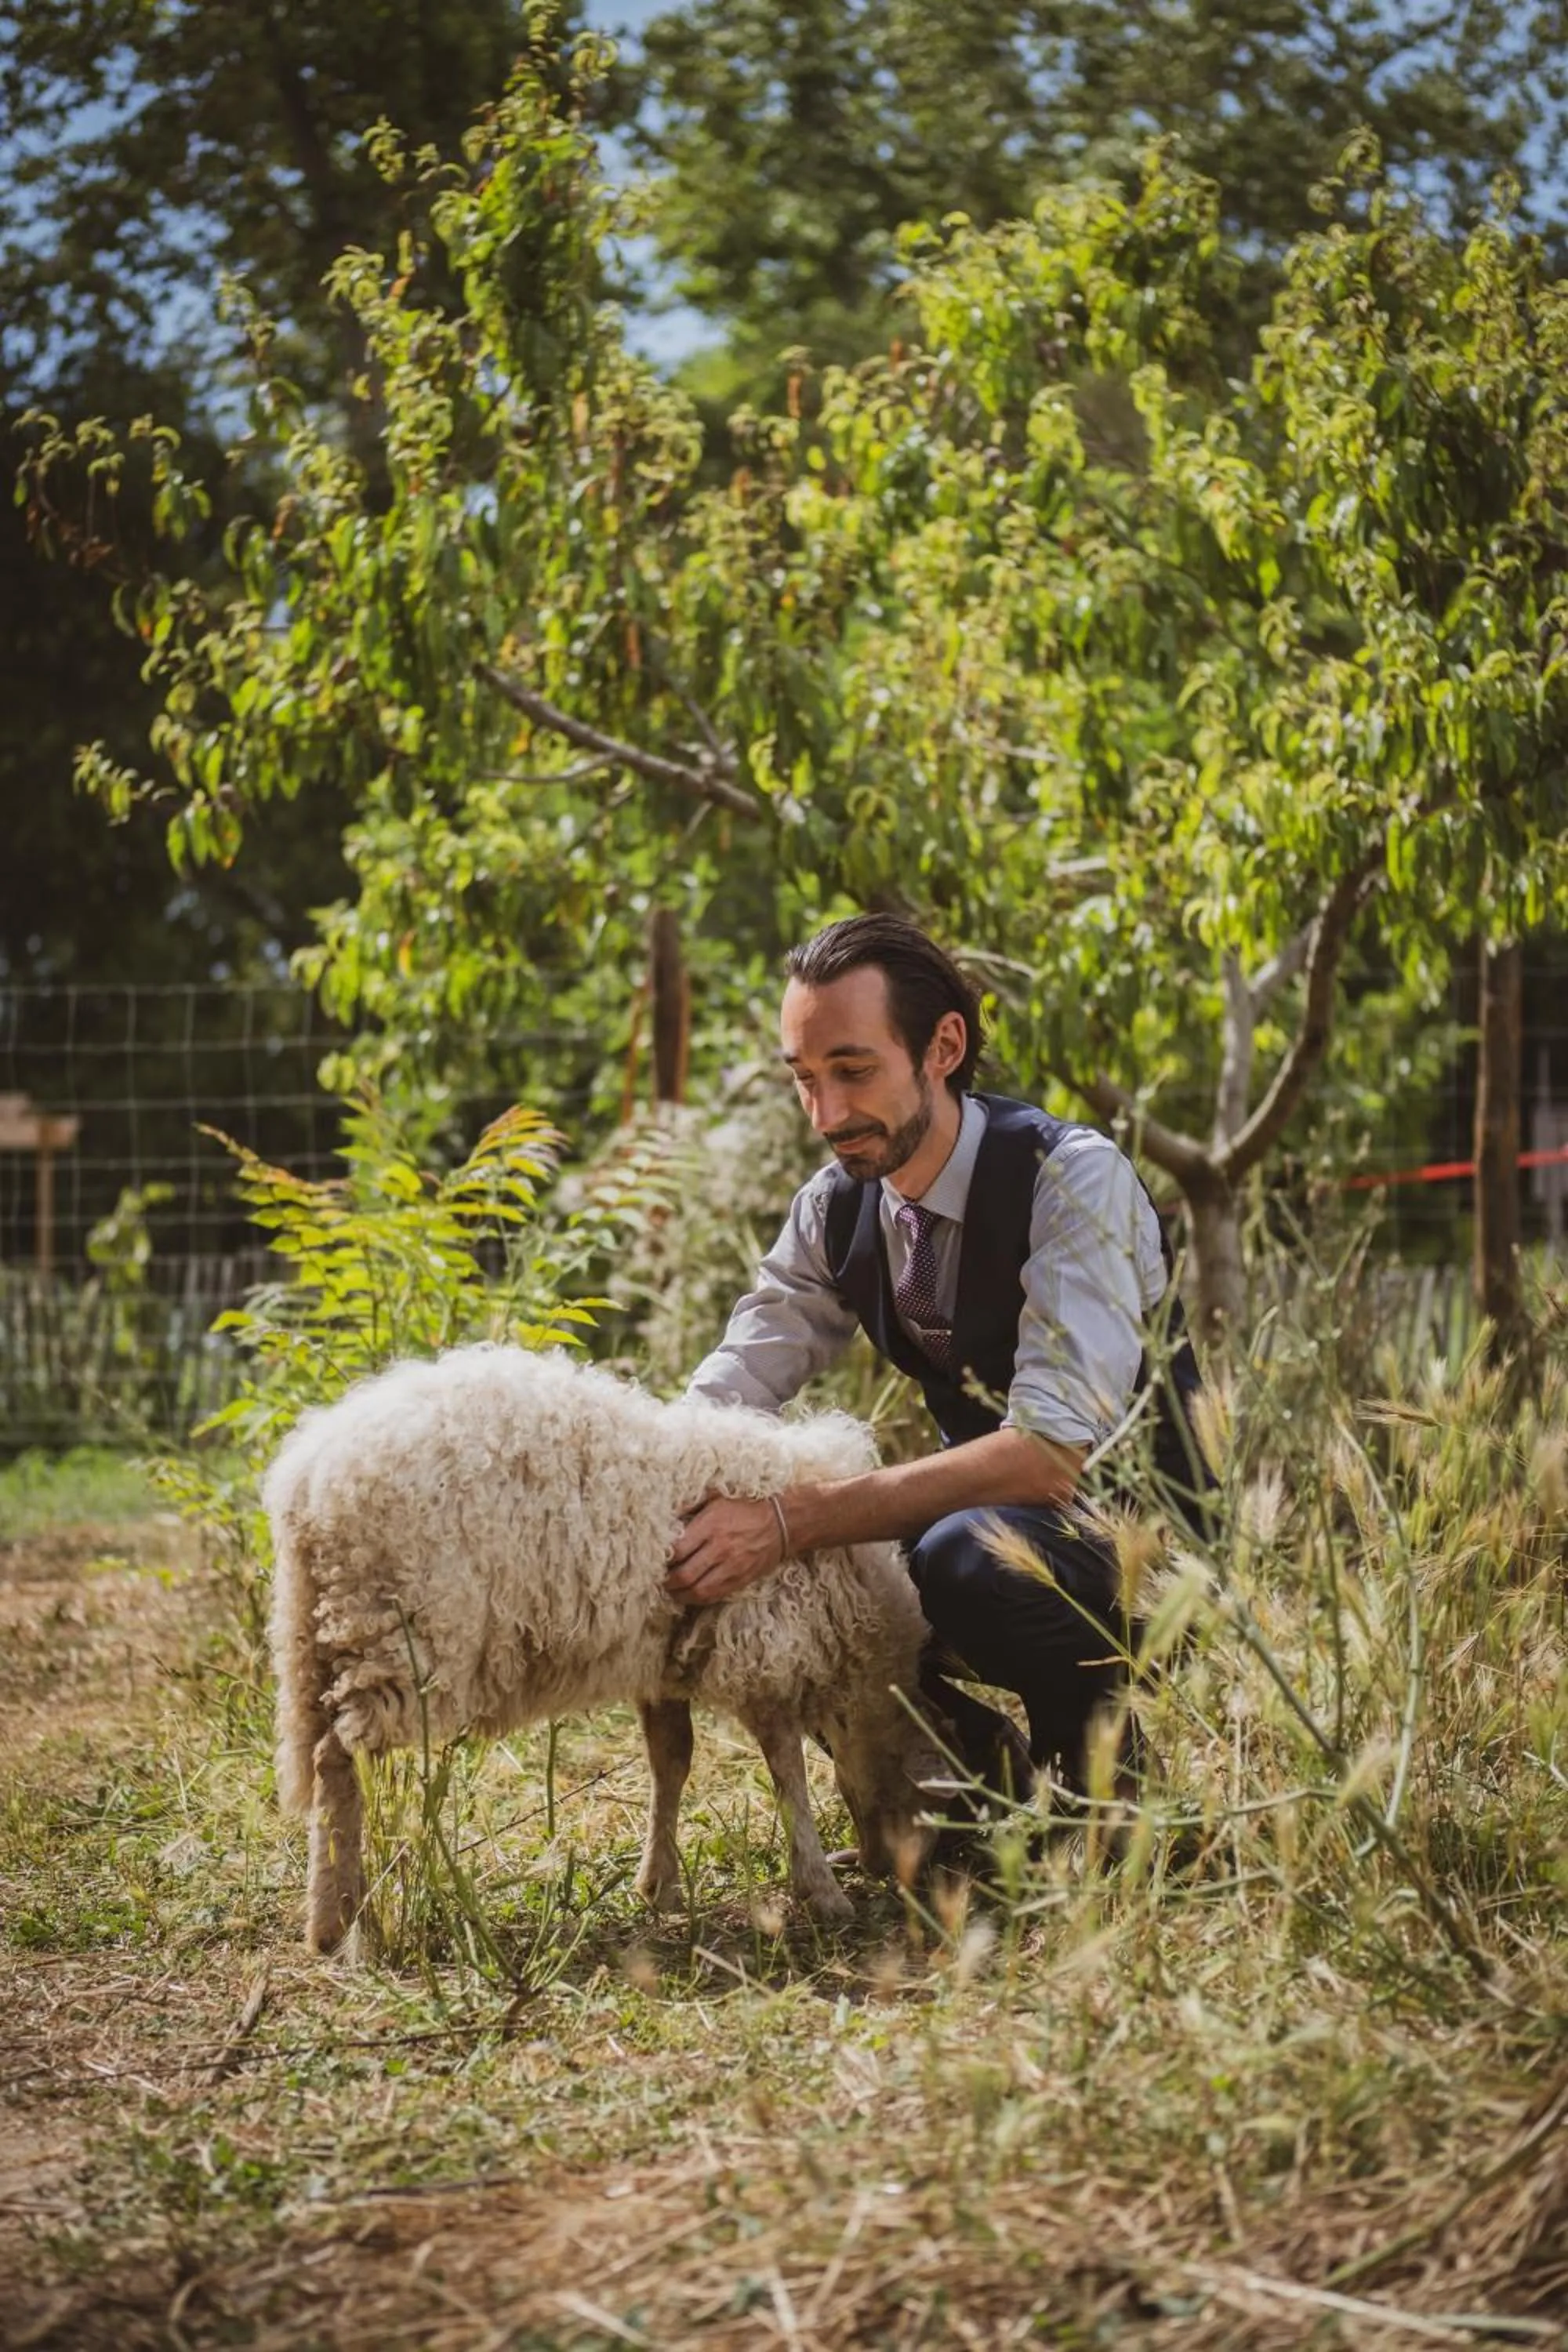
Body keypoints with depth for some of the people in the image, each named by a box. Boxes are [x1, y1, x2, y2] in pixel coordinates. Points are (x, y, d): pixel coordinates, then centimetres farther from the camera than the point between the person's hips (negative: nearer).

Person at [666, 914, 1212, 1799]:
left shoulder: (1074, 1177, -23)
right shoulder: (835, 1208, -1)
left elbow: (1053, 1449, -33)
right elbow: (726, 1394, -4)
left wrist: (795, 1520, -41)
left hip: (1137, 1545, -7)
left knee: (968, 1555, -36)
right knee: (741, 1575, -10)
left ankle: (1103, 1779, -8)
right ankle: (985, 1765, 7)